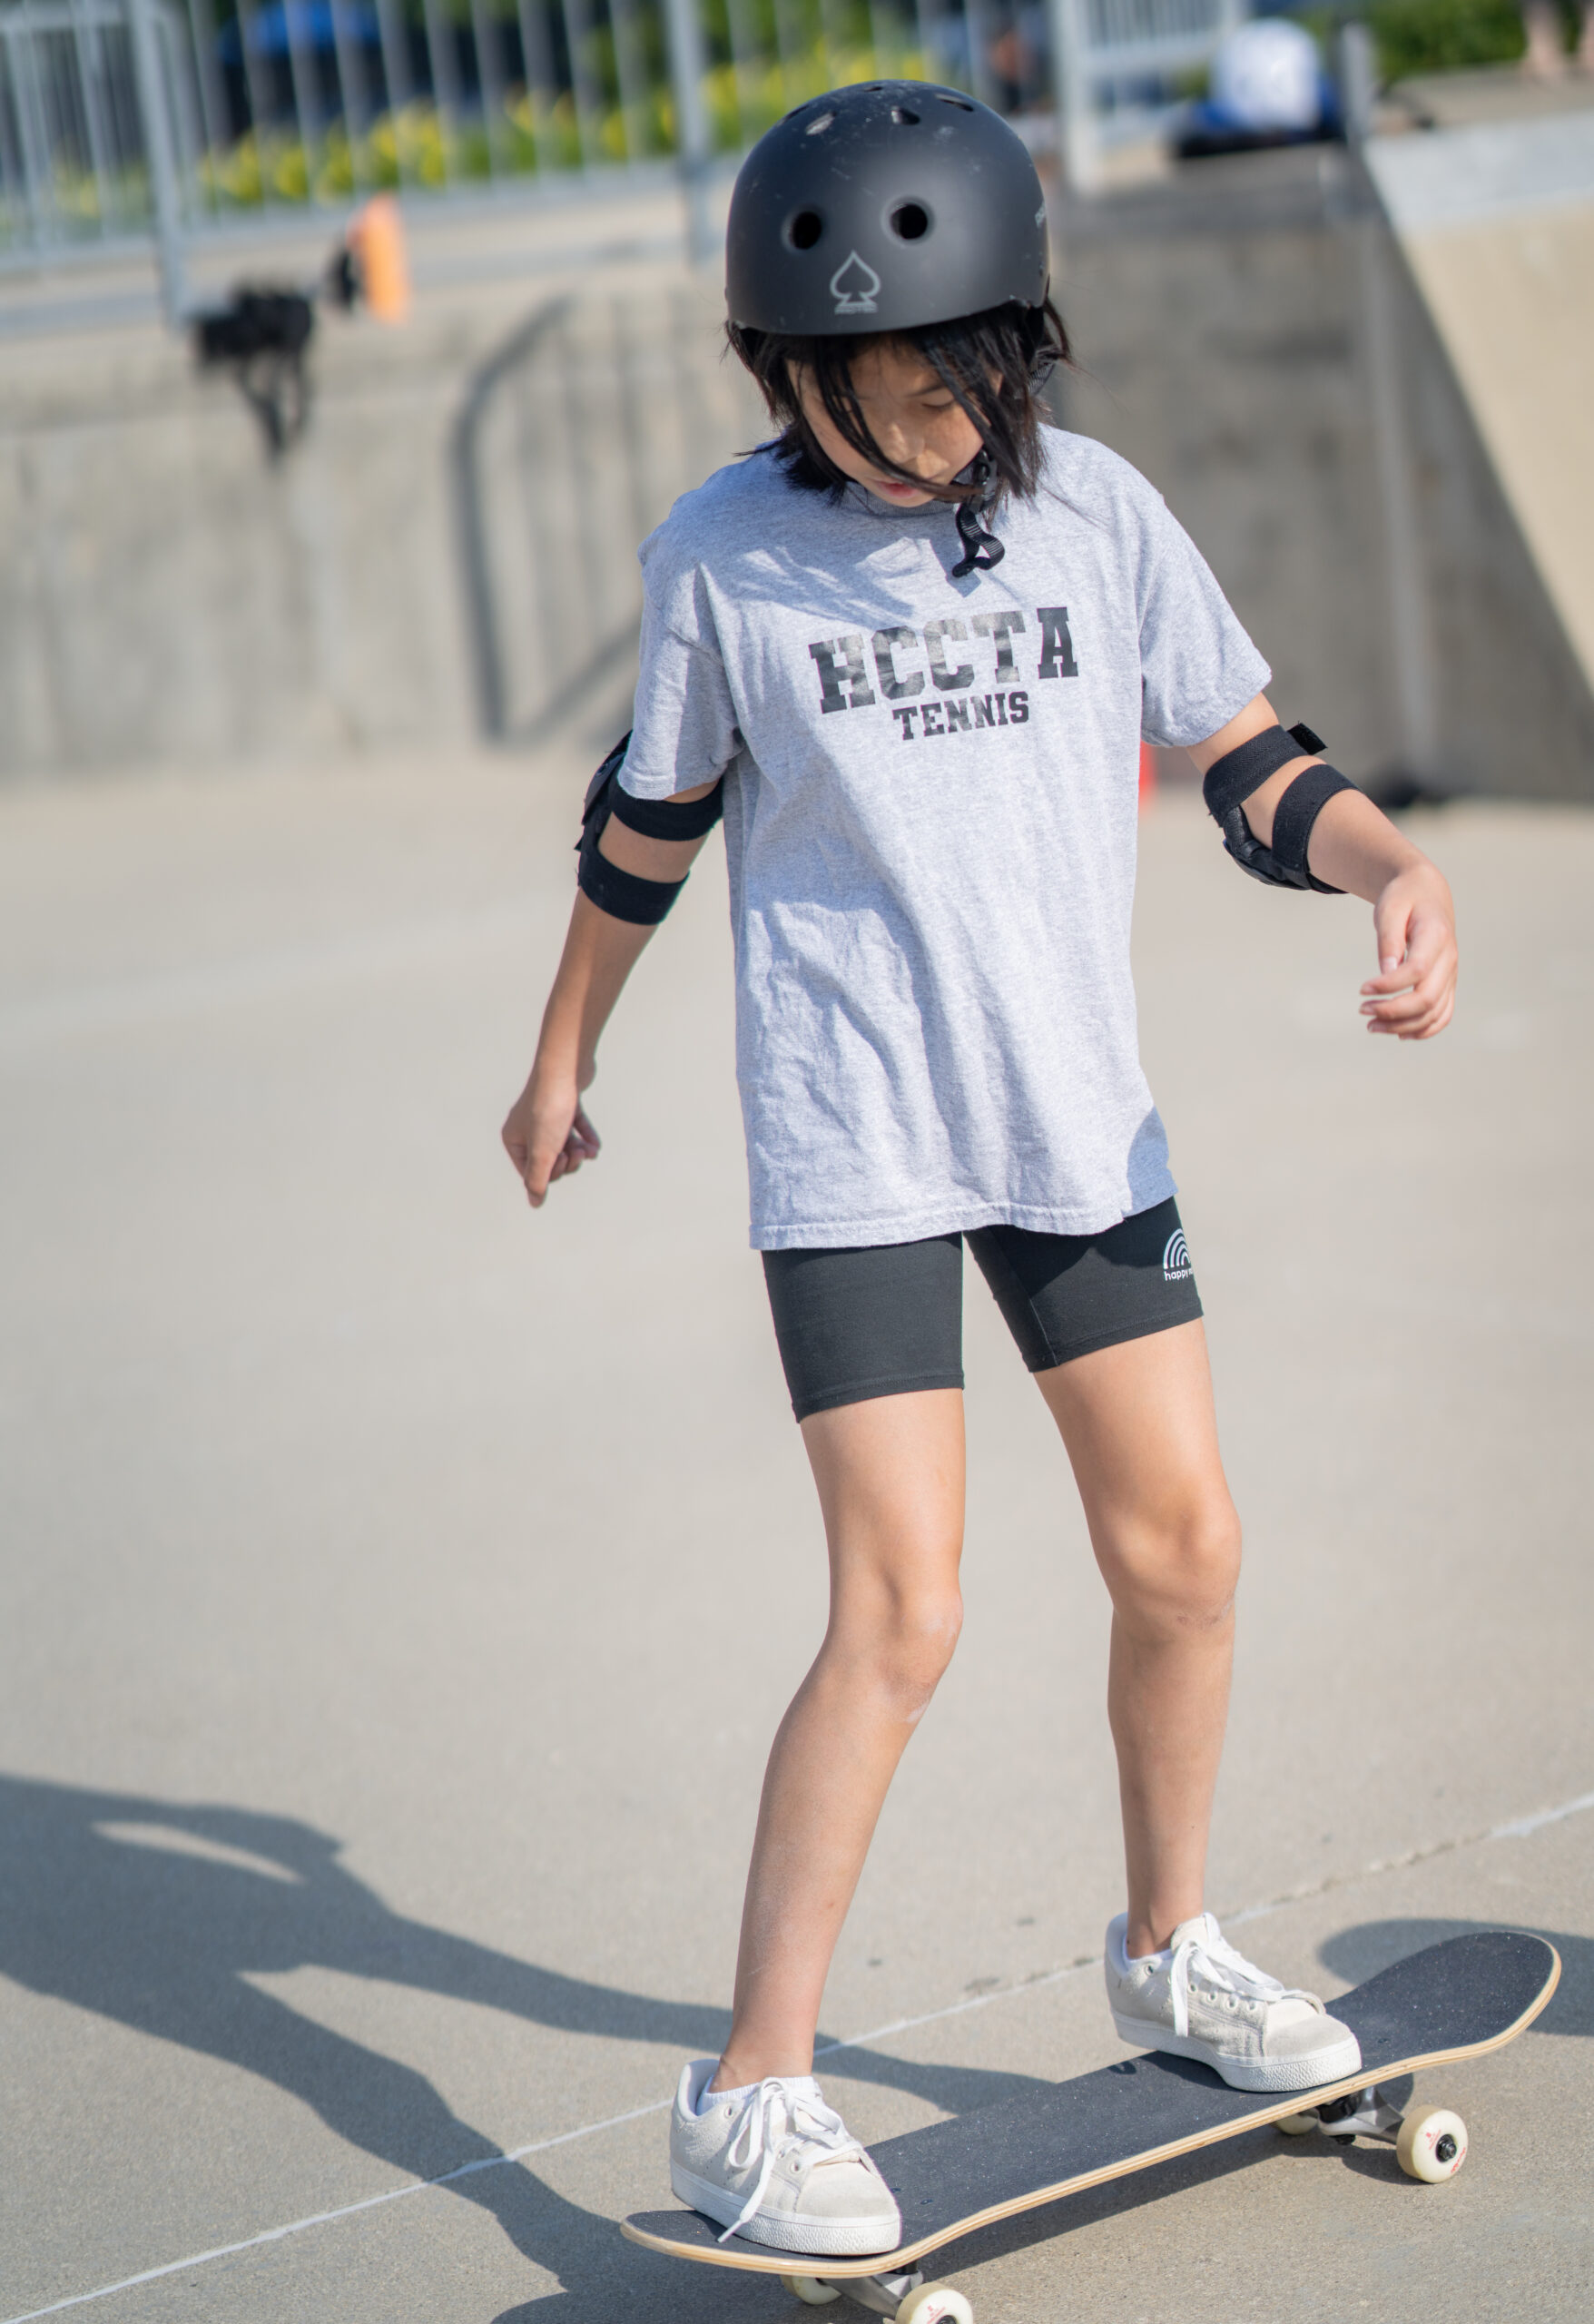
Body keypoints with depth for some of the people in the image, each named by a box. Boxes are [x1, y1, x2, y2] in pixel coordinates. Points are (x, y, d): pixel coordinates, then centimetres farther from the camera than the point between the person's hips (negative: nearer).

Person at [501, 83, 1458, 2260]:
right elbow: (650, 816, 6)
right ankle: (748, 2101, 0)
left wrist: (1396, 867, -16)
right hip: (847, 1149, -4)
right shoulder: (723, 550, -8)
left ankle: (1169, 1953, 33)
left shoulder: (1099, 512, -3)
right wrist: (563, 1058, 16)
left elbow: (1249, 758, 4)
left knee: (1184, 1550, 9)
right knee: (900, 1619, -11)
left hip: (1080, 1121, 4)